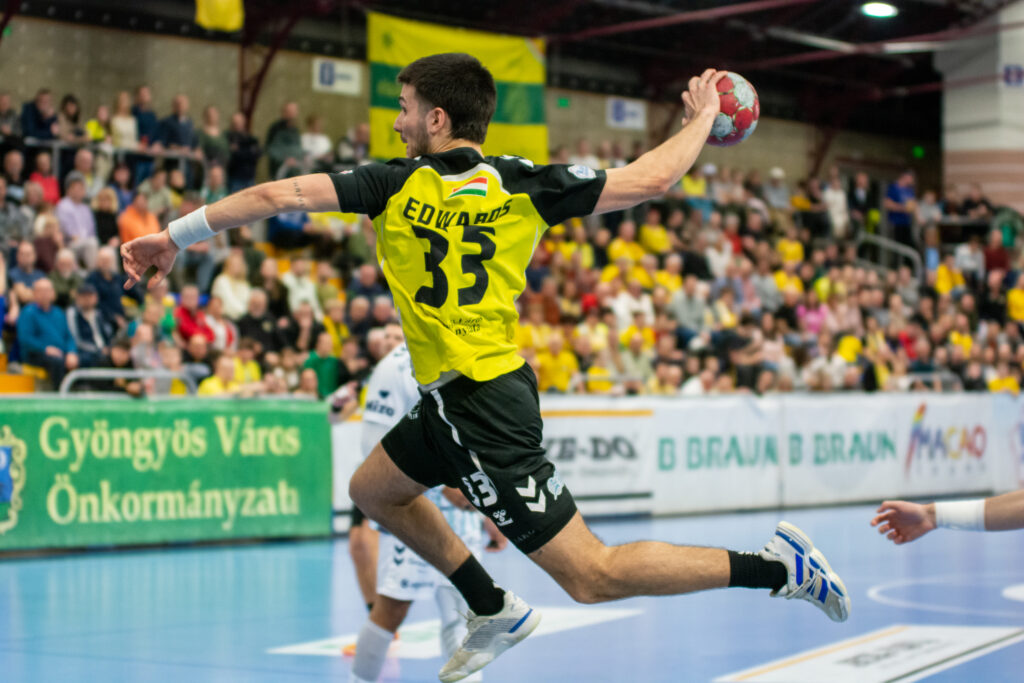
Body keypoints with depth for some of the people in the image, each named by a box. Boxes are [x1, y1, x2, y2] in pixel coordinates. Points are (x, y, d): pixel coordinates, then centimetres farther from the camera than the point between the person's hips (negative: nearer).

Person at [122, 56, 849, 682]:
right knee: (374, 488, 26)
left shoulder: (396, 184, -10)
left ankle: (776, 566, -9)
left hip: (477, 404, -7)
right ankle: (494, 611, 33)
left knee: (592, 575, -4)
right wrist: (701, 118, 14)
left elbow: (276, 195, -10)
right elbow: (652, 178, -4)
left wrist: (174, 237, 0)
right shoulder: (524, 182, -2)